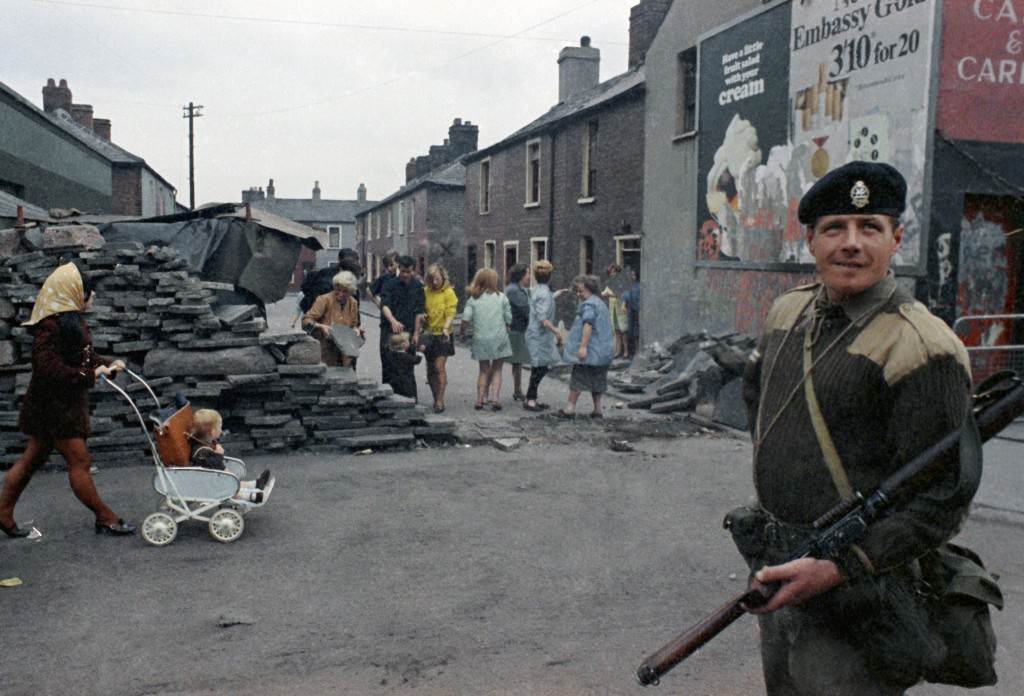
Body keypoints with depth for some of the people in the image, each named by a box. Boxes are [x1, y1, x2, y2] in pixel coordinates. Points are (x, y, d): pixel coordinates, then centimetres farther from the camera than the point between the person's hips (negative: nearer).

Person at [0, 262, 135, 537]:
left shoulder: (72, 319, 11)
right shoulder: (50, 325, -20)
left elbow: (84, 357, 17)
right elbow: (49, 368, -26)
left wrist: (108, 364, 0)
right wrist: (90, 374, -27)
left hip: (67, 403, 10)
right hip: (53, 404, -10)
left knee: (33, 458, 16)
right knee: (80, 461, -3)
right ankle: (105, 519, 5)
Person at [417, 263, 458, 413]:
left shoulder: (449, 292, -6)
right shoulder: (425, 291, 5)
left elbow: (451, 312, -14)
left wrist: (446, 328, -29)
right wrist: (421, 317, -7)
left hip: (442, 334, -4)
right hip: (429, 332, 4)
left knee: (439, 367, -10)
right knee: (430, 368, 10)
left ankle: (440, 401, -5)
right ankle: (435, 399, 24)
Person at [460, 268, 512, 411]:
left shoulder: (473, 299, 0)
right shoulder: (501, 297, -2)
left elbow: (466, 319, -9)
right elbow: (508, 318, -3)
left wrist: (462, 331, 9)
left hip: (481, 339, 1)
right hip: (499, 337, -1)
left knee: (484, 370, 15)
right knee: (497, 370, 10)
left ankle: (480, 399, 10)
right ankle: (494, 398, -3)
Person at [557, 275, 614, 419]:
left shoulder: (588, 305, -13)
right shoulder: (601, 304, 17)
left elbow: (588, 325, -23)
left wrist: (583, 346, -27)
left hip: (589, 351, -9)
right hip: (603, 351, 9)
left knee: (578, 378, -1)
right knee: (598, 380, 12)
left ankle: (570, 407, 4)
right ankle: (597, 410, 13)